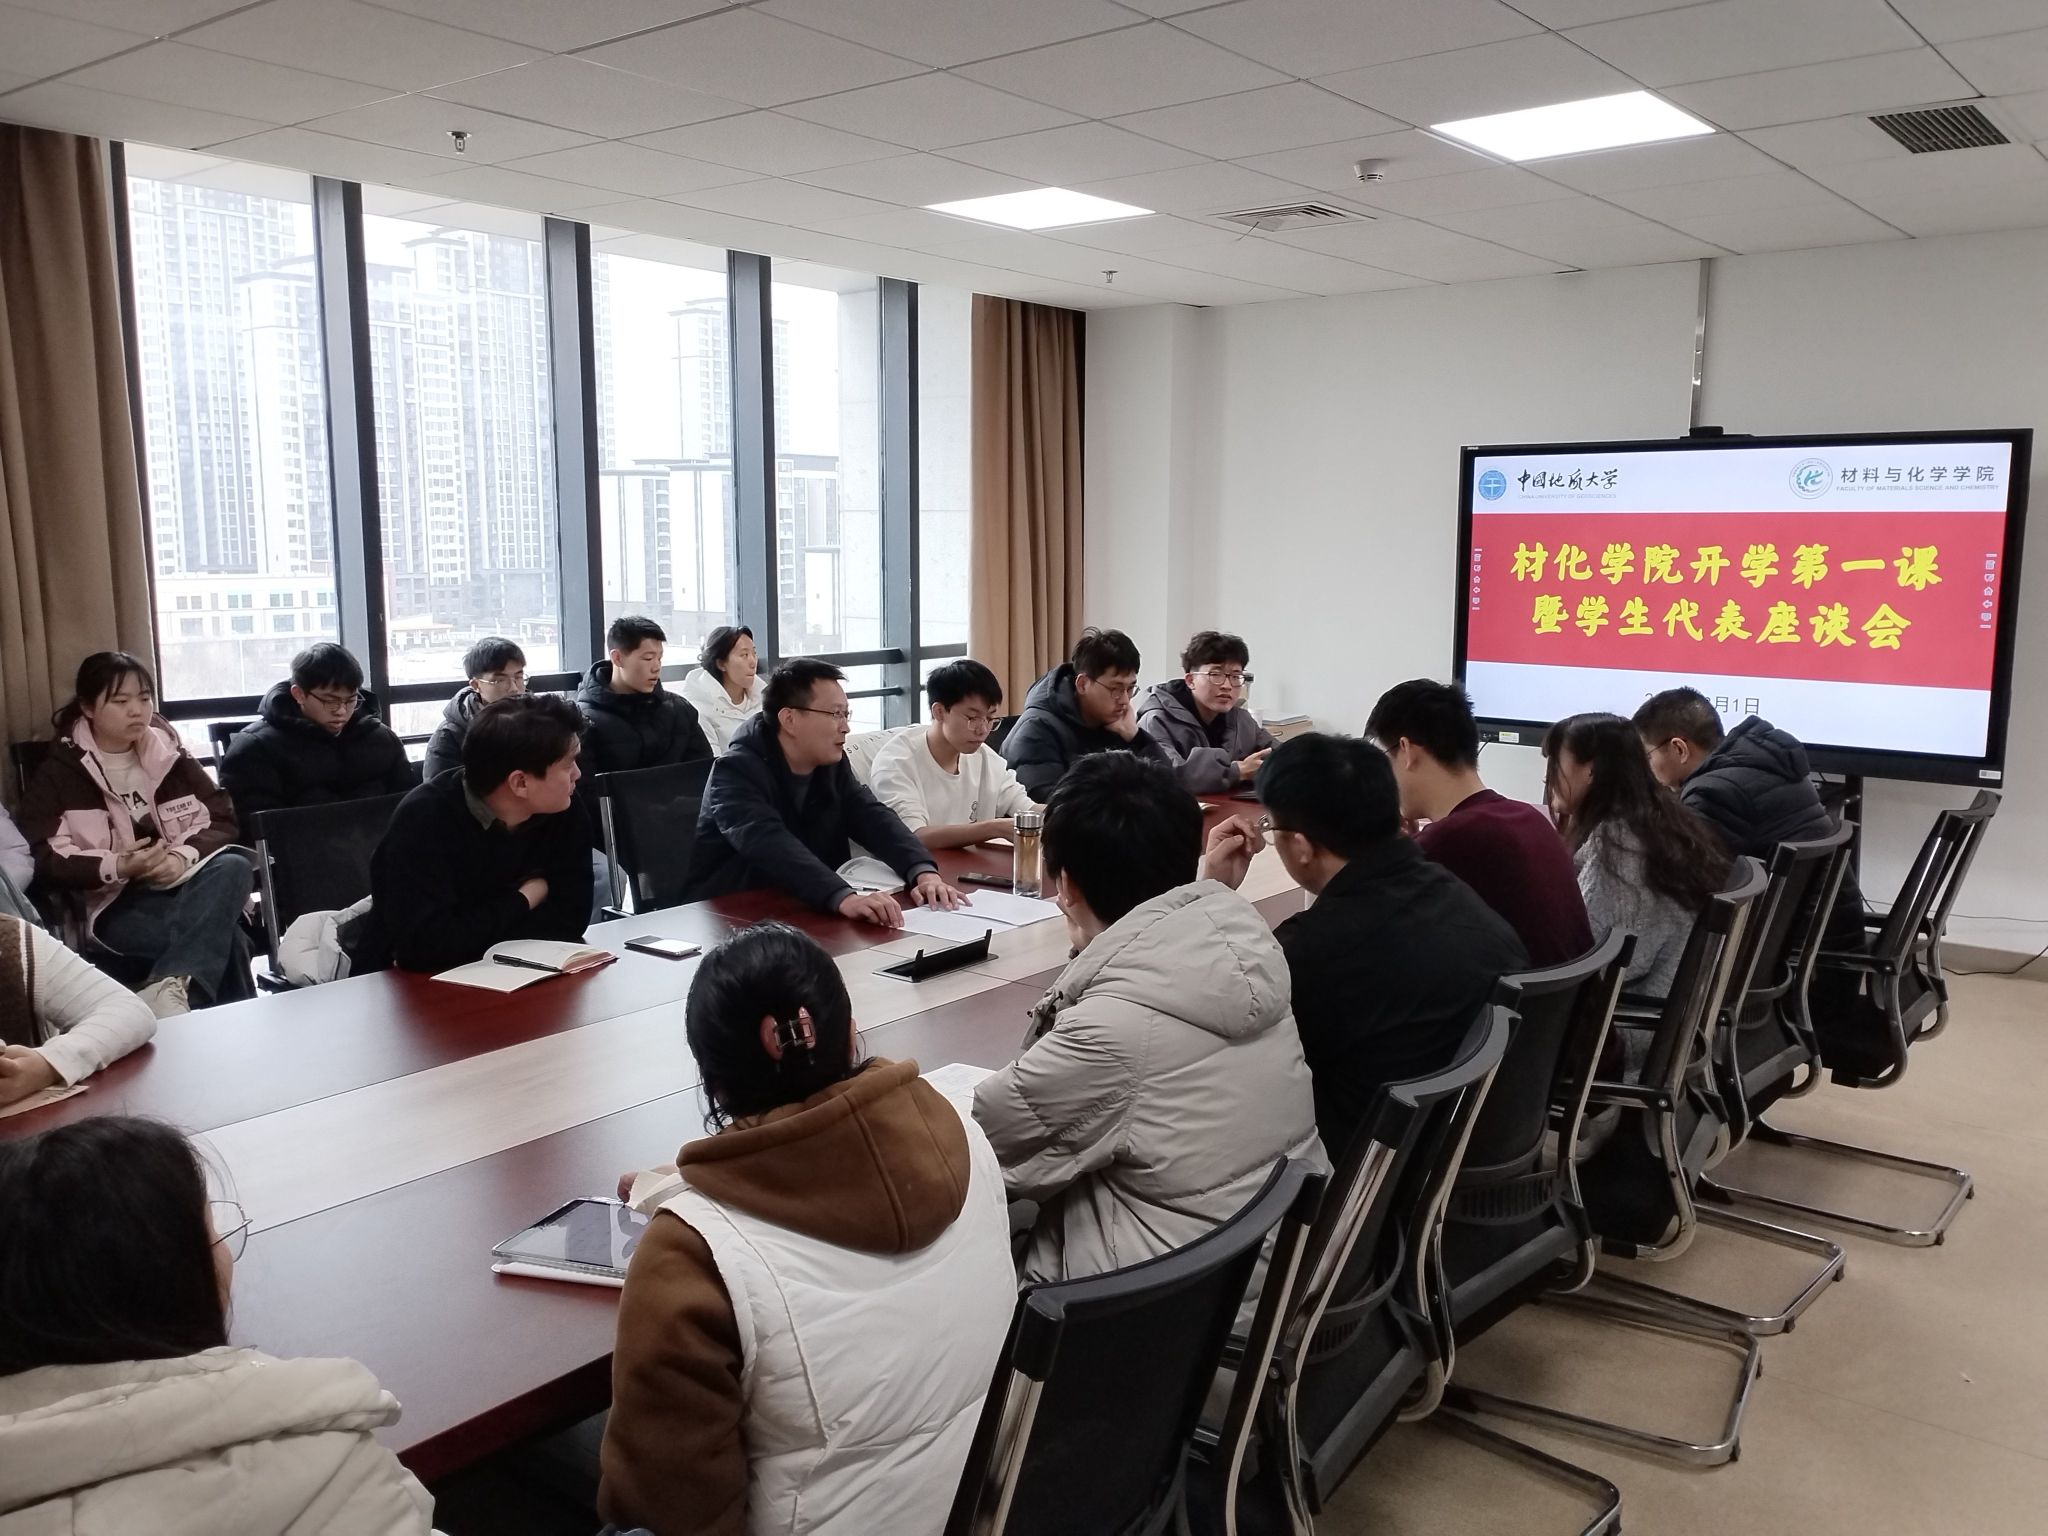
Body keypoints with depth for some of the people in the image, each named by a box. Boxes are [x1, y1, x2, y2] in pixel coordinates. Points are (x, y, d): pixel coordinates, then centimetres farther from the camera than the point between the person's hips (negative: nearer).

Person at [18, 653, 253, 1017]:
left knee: (233, 866, -36)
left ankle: (170, 991, -50)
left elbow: (223, 819, 7)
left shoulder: (169, 754, 14)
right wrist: (117, 866, -22)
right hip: (114, 902, -4)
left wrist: (184, 856, -15)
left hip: (186, 883, 4)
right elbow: (44, 859, -5)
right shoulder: (58, 773, 5)